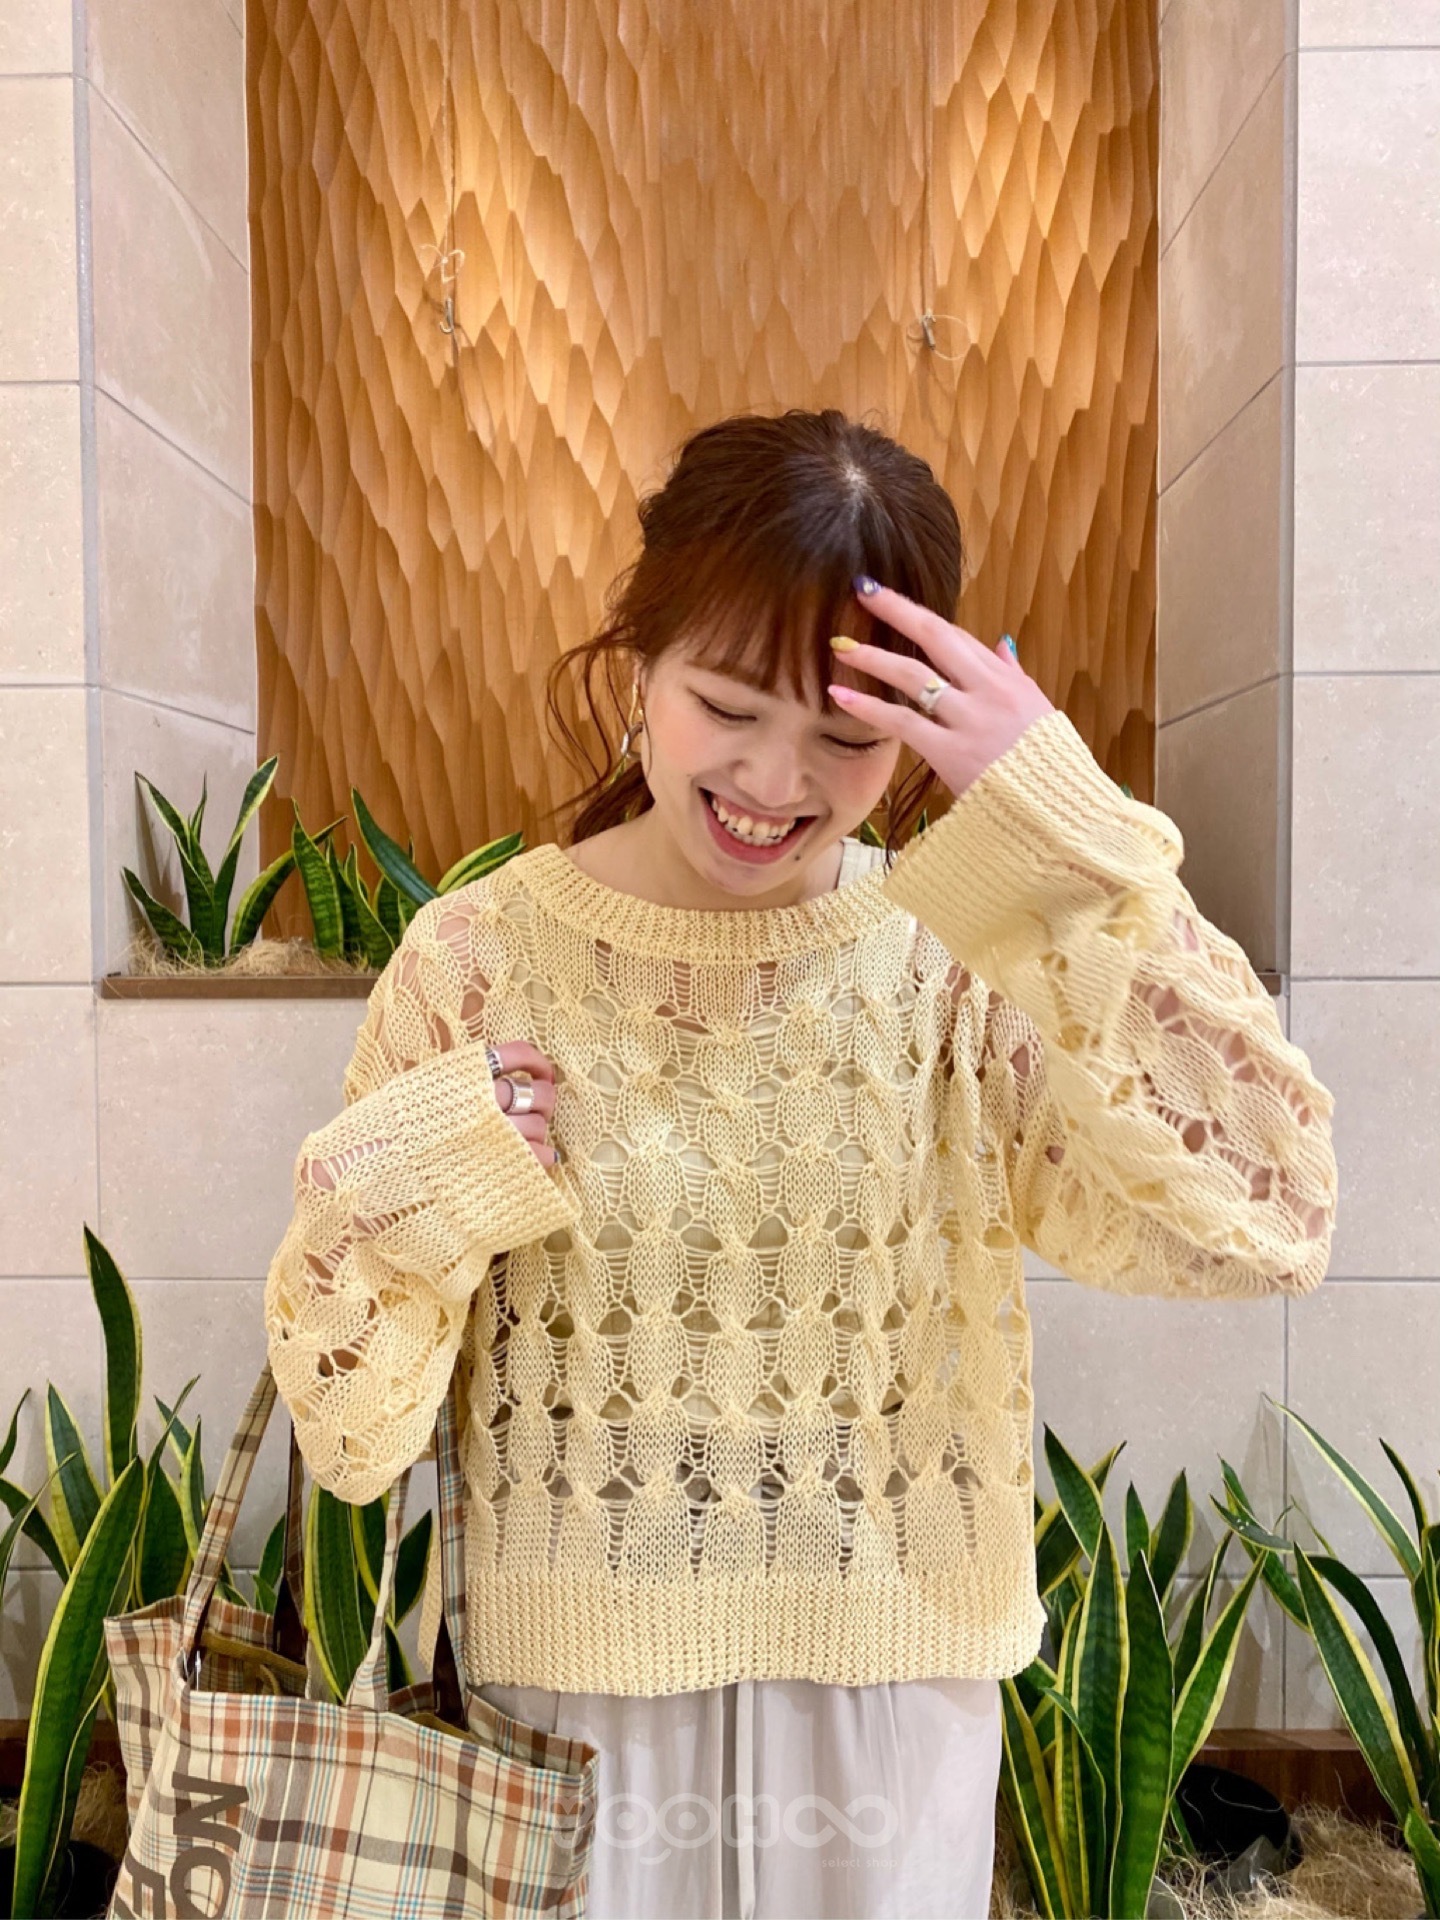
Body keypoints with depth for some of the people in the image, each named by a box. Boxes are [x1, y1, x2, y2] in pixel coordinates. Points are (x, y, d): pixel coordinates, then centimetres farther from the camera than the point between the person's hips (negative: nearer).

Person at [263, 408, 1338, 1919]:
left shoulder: (956, 957, -12)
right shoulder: (475, 959, -13)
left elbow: (1262, 1225, -25)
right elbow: (350, 1436, -8)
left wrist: (1072, 837, -29)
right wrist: (389, 1193, -27)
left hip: (890, 1694, 1)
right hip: (574, 1694, 0)